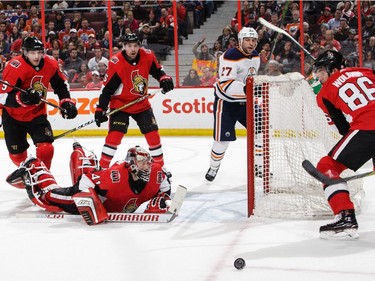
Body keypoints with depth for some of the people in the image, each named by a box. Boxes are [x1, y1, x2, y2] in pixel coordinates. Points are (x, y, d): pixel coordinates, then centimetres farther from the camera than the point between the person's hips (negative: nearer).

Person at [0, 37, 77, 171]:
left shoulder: (50, 64, -10)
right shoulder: (15, 67, -25)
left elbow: (61, 85, 9)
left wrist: (67, 102, -1)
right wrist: (23, 98, -45)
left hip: (37, 113, 3)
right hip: (13, 115, -2)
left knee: (46, 148, -15)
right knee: (17, 152, 8)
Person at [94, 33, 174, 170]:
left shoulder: (147, 56, -9)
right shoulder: (116, 63, -21)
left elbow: (157, 70, 10)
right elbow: (107, 88, -17)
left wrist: (164, 78, -10)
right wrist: (101, 108, -21)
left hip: (141, 103, 4)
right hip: (120, 103, -4)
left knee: (153, 134, 4)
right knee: (115, 135, -16)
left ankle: (160, 166, 20)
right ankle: (103, 167, -6)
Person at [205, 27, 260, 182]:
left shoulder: (255, 57, 5)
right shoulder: (231, 57, -23)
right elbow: (225, 85, -32)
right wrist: (245, 89, -42)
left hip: (244, 101, 8)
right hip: (226, 101, -7)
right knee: (223, 137, -7)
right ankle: (213, 167, 17)